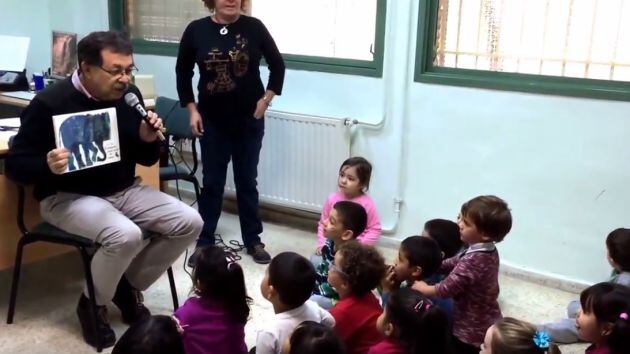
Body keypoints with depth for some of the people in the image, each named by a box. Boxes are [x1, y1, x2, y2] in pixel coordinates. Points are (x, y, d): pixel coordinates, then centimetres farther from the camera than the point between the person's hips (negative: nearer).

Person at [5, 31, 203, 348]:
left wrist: (148, 140, -15)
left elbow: (146, 159, 9)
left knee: (189, 223, -12)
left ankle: (128, 287, 10)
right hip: (68, 197, -6)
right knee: (126, 236, -35)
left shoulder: (129, 95, -1)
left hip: (124, 190, 6)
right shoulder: (50, 103, -16)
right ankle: (93, 304, -2)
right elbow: (15, 165, -12)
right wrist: (48, 166, -34)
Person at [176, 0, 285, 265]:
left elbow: (277, 65, 4)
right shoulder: (196, 30, -4)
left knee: (247, 181, 10)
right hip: (212, 121, 0)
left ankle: (253, 241, 23)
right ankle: (204, 243, 19)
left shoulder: (254, 27, -6)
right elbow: (182, 73, 6)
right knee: (211, 183, 7)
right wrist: (192, 109, 0)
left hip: (249, 120, 0)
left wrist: (266, 99, -2)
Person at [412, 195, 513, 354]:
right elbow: (455, 263, 9)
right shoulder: (488, 251, -2)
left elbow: (447, 288, -24)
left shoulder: (473, 260, -33)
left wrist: (424, 289, -7)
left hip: (471, 330, -9)